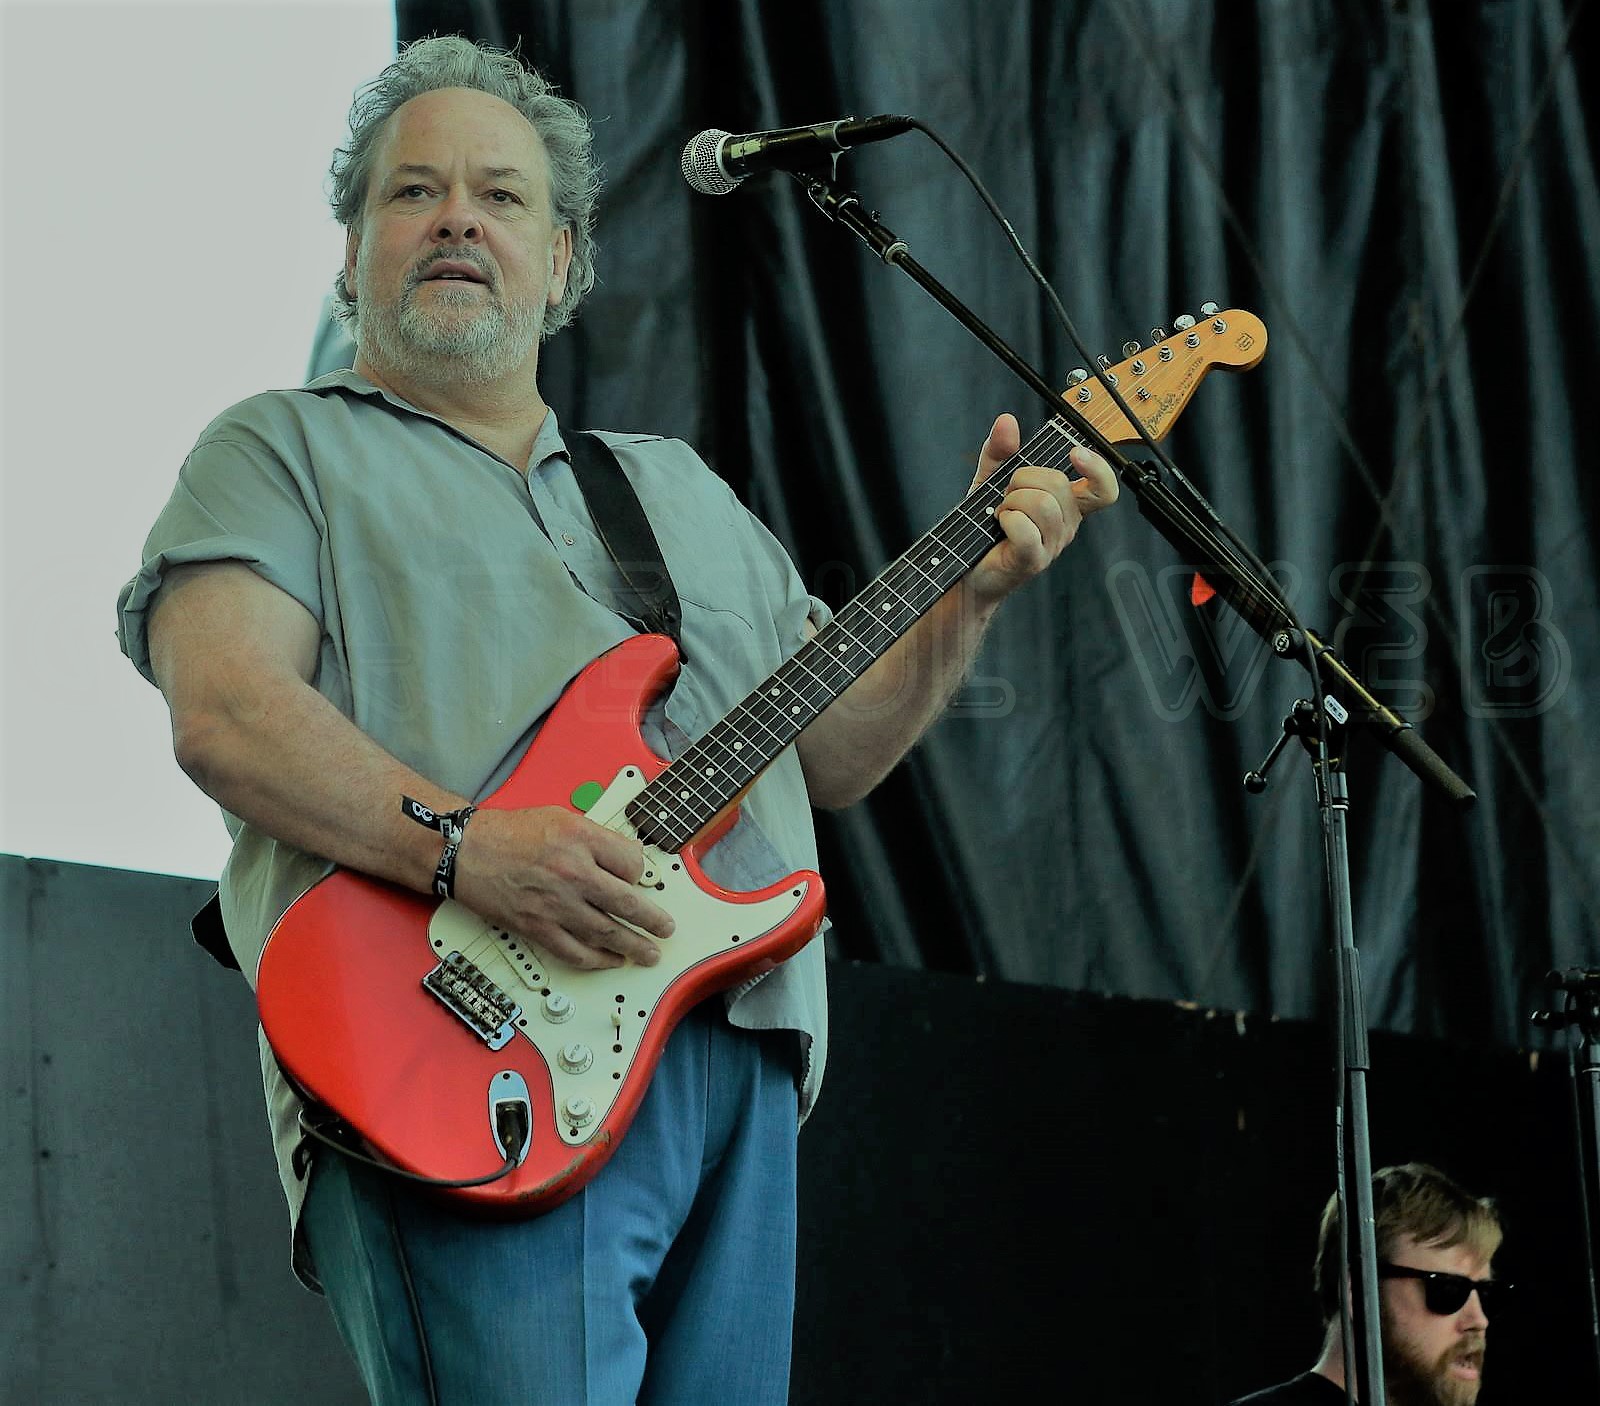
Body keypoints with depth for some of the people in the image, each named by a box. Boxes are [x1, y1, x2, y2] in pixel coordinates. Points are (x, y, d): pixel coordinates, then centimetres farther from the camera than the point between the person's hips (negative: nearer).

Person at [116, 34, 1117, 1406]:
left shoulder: (681, 487, 30)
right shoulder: (285, 454, 12)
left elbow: (831, 751, 25)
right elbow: (224, 712, -7)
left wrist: (970, 588, 9)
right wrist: (467, 849, -21)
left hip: (739, 1071, 6)